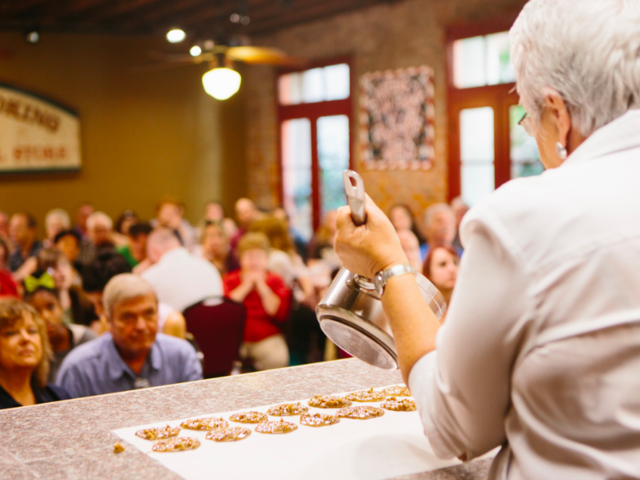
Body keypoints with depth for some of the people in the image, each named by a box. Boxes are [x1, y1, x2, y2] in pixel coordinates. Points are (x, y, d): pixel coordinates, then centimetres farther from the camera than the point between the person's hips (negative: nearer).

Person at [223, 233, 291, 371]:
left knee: (278, 360, -30)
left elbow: (281, 315, -4)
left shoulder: (275, 281, 12)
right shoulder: (231, 280, 13)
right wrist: (245, 286, -5)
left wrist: (262, 287, -5)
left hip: (267, 338, 0)